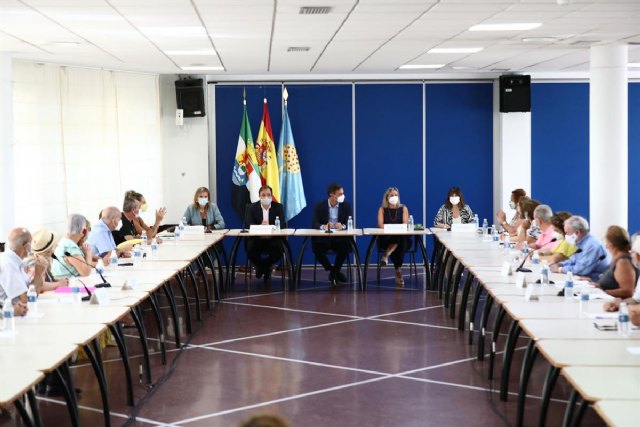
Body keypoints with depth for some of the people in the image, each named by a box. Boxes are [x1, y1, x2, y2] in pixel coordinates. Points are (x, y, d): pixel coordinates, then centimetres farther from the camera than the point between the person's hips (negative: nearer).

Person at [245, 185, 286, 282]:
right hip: (256, 239, 0)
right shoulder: (252, 207, 5)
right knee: (250, 248, -30)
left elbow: (283, 224, -7)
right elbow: (248, 223, -8)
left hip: (273, 239, 0)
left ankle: (267, 266, 4)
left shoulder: (278, 207, 5)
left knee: (279, 248, -30)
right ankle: (259, 266, 5)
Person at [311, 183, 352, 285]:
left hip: (340, 238, 0)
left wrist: (343, 226, -29)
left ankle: (335, 271, -10)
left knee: (346, 245, -32)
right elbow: (314, 224, -8)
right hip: (324, 238, 0)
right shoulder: (320, 206, 1)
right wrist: (323, 226, -31)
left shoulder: (346, 206, 4)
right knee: (316, 246, -31)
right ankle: (332, 271, -9)